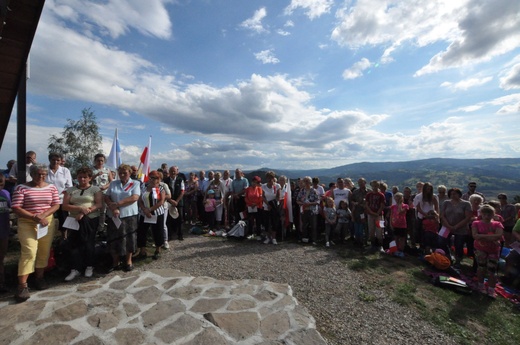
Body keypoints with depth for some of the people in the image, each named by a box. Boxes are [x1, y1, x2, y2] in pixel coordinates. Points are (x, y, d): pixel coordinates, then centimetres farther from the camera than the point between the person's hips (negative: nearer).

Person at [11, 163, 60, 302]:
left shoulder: (51, 188, 5)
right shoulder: (21, 188, -4)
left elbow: (56, 205, 2)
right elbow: (16, 208, -9)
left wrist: (43, 215, -14)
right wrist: (34, 217, -20)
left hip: (47, 223, 3)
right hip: (27, 224, -3)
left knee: (44, 252, 9)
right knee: (29, 252, -10)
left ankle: (39, 278, 24)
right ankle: (22, 285, -2)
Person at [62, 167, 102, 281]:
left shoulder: (95, 189, 1)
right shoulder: (70, 190, 9)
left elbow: (99, 204, -9)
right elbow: (65, 206, -1)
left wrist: (84, 213, -19)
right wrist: (80, 209, -18)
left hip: (91, 220, -2)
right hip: (75, 221, 2)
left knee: (89, 243, 6)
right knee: (75, 244, 1)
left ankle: (89, 267, 22)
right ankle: (75, 269, 13)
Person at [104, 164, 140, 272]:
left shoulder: (135, 184, -1)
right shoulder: (113, 183, 10)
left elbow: (134, 198, -14)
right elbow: (106, 197, 4)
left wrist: (117, 204, -15)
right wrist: (113, 208, -13)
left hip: (129, 215, -3)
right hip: (113, 216, 3)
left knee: (129, 239, 5)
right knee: (114, 239, 9)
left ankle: (128, 261, 23)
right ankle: (115, 262, 26)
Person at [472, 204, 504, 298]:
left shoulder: (497, 224, -1)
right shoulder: (476, 223, -4)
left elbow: (499, 236, -17)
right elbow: (475, 235, -16)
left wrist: (482, 236, -19)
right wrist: (491, 238, -17)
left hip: (493, 250, 1)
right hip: (480, 249, -1)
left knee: (492, 270, 4)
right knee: (481, 267, 2)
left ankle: (491, 290, 13)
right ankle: (481, 286, 18)